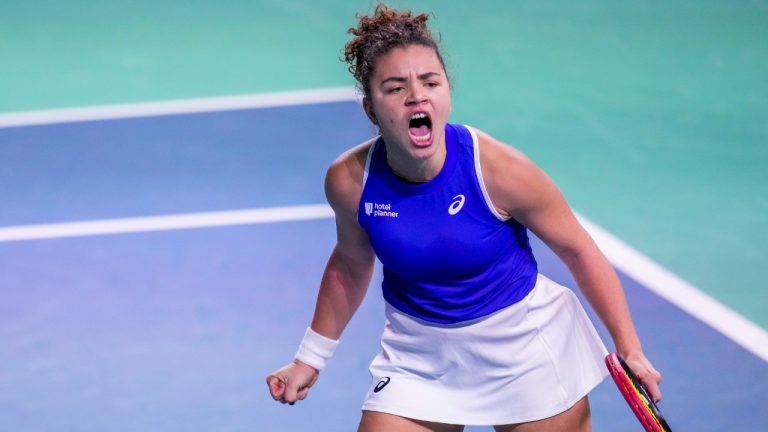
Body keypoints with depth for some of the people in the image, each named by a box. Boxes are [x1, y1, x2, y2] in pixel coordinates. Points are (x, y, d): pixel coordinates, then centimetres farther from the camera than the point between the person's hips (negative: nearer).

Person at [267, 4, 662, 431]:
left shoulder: (499, 169, -24)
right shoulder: (349, 180, -15)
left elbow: (579, 249, -10)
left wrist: (630, 350, -11)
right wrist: (310, 359, 13)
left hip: (526, 350, -2)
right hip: (419, 359, 2)